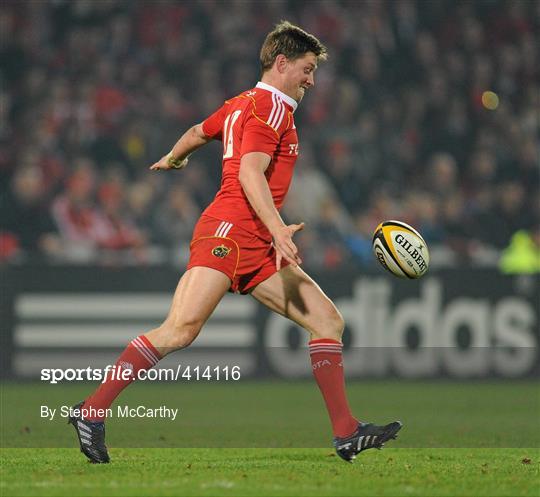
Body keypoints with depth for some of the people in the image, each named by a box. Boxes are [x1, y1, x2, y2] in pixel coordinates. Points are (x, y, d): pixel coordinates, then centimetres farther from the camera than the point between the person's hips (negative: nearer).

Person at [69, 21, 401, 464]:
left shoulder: (242, 104, 24)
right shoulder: (271, 106, -5)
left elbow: (197, 133, 40)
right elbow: (250, 172, -18)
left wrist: (171, 160, 60)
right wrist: (278, 229, -28)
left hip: (258, 250, 11)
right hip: (229, 232, -11)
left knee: (328, 320, 3)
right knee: (183, 328, -23)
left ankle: (346, 433, -1)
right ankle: (92, 411, -18)